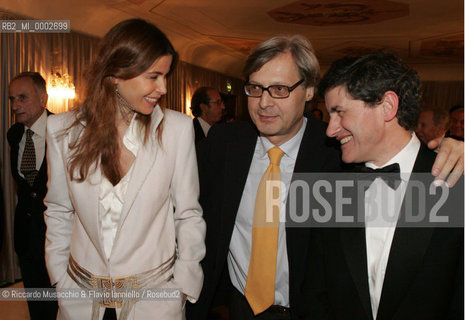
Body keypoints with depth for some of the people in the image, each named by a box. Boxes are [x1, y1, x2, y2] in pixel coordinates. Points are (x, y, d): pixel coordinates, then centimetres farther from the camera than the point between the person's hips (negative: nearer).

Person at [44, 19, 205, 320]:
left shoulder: (178, 128, -13)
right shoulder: (62, 129, -6)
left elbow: (188, 214, -6)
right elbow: (59, 212, 4)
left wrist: (184, 287, -5)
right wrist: (61, 281, 3)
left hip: (155, 294, -1)